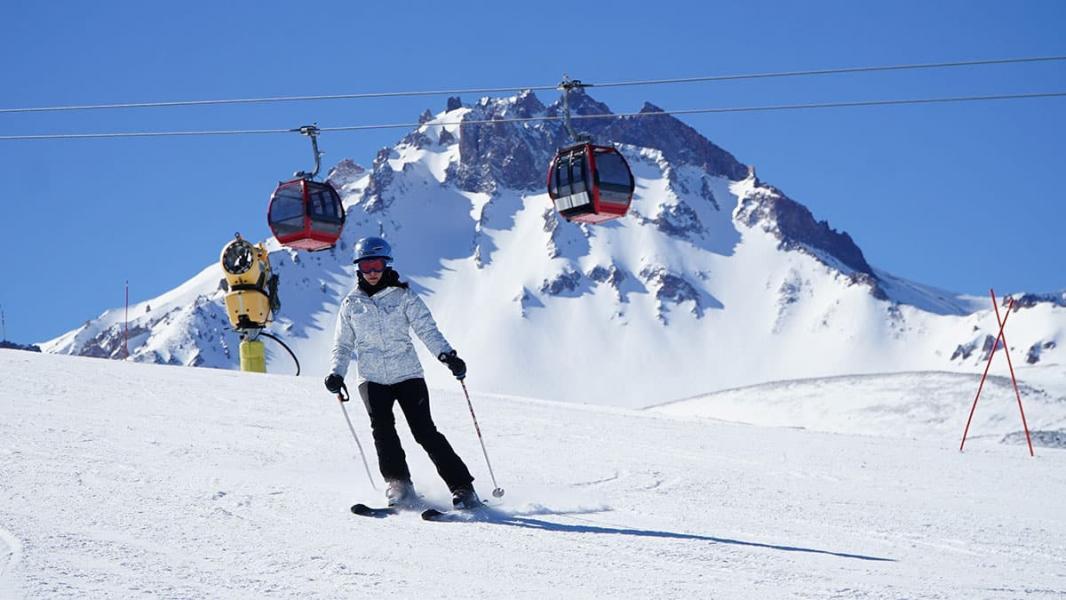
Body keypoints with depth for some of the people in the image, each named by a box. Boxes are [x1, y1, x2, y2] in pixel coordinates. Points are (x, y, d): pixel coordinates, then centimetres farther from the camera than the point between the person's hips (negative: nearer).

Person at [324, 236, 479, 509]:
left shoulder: (403, 296, 3)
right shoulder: (351, 304, 10)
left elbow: (427, 329, -5)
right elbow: (343, 345, 16)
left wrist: (447, 355, -22)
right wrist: (336, 373, -3)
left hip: (408, 374, -2)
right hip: (372, 379, 2)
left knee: (425, 431, -9)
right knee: (382, 427, -21)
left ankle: (462, 487, -4)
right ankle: (398, 484, -15)